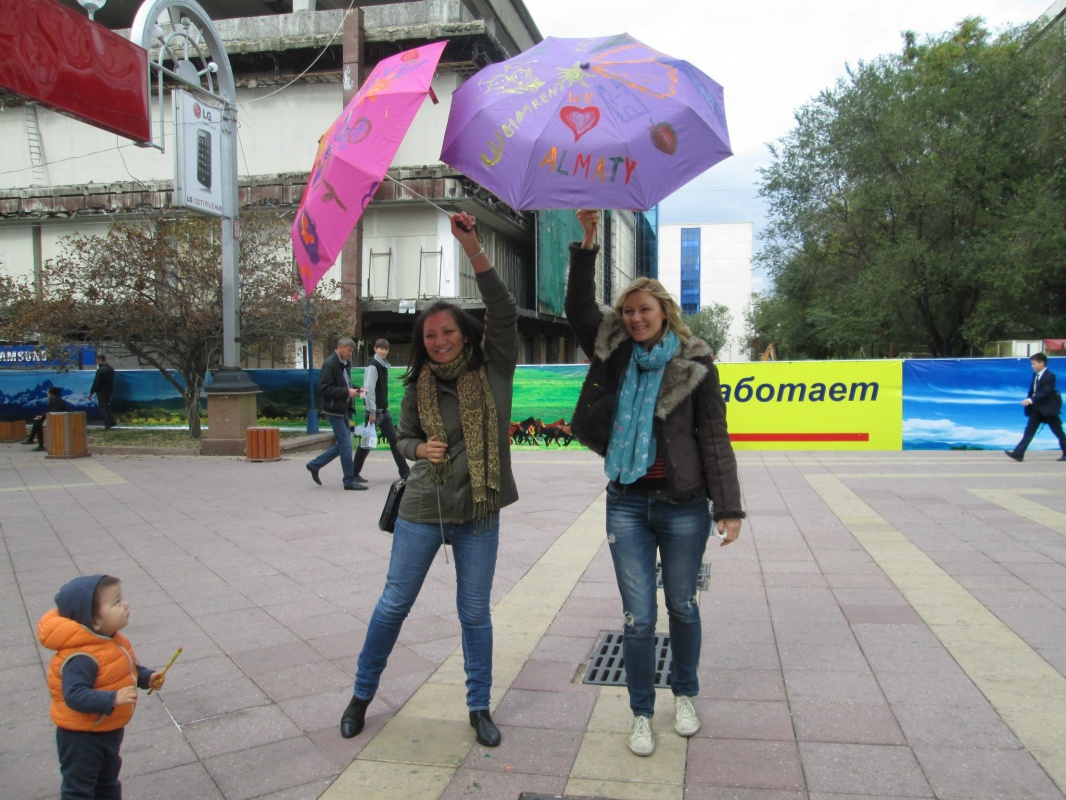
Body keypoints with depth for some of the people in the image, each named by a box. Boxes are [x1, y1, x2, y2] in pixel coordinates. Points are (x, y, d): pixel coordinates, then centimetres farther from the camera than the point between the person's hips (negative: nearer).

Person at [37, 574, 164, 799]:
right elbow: (74, 695, -39)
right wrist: (113, 699, -43)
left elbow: (127, 669, 12)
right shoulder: (82, 657, -34)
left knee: (108, 781, 27)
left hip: (110, 729, 9)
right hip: (81, 736, -9)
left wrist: (147, 677, -4)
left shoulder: (114, 641, -3)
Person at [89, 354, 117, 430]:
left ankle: (107, 425, -4)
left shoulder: (100, 370, -18)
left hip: (101, 392, -7)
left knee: (103, 408, -1)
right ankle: (112, 422, 12)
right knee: (107, 406, 19)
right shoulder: (111, 369, 8)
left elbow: (96, 383, -19)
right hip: (109, 391, 7)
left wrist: (91, 393, -14)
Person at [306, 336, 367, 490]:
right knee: (346, 444, -6)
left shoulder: (345, 364, 12)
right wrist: (347, 392, -22)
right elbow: (324, 388, -20)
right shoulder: (329, 364, -14)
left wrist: (355, 390, 3)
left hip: (344, 410, 9)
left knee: (342, 444, 14)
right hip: (334, 410, -9)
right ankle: (349, 480, 2)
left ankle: (314, 465, 26)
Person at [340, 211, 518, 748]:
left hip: (479, 512, -1)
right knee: (393, 604, 10)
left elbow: (503, 312, -18)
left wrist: (473, 250, -28)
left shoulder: (492, 371, -5)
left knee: (475, 612, 9)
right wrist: (421, 448, -12)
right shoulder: (419, 386, 1)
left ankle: (479, 707, 27)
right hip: (423, 509, 1)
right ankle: (362, 694, 31)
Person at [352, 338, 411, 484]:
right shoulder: (373, 366, -14)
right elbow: (369, 389, -20)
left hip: (384, 410, 8)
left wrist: (384, 409, 13)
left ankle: (404, 472, 9)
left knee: (394, 440, 6)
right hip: (375, 410, -8)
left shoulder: (384, 366, 13)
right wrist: (372, 412, -21)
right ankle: (354, 473, 12)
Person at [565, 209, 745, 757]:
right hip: (627, 503, 2)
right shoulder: (614, 353, 4)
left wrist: (729, 507, -8)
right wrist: (586, 242, -14)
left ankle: (685, 696, 39)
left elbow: (715, 439, -4)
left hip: (683, 505, -1)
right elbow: (580, 308, -5)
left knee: (682, 606, 15)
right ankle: (641, 713, 24)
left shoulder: (695, 365, -4)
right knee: (637, 617, 4)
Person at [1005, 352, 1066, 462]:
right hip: (1036, 409, 7)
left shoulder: (1050, 376, -15)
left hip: (1048, 408, -7)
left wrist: (1031, 400, -30)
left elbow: (1046, 392, -23)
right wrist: (1029, 401, 2)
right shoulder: (1035, 375, 8)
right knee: (1029, 431, 1)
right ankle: (1018, 453, -5)